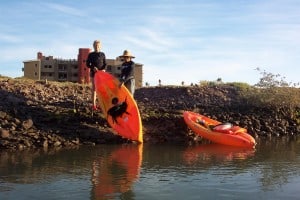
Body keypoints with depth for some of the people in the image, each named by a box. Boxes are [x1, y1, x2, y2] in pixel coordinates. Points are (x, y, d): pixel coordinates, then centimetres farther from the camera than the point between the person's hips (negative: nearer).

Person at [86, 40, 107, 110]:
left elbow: (105, 64, 8)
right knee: (94, 88, 0)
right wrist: (93, 68, -16)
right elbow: (87, 64, 2)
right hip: (93, 73, -2)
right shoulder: (91, 55, 1)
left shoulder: (102, 54, 7)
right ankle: (94, 104, 3)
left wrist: (103, 69, -11)